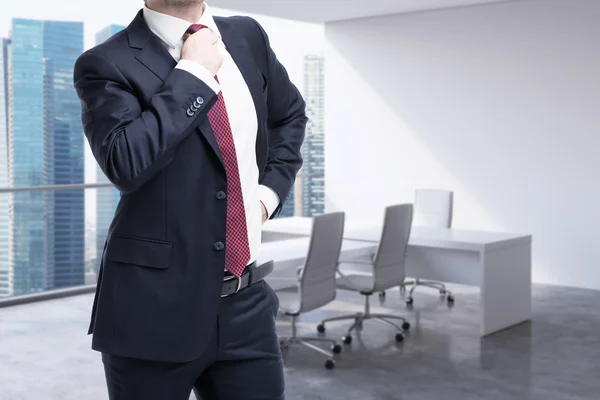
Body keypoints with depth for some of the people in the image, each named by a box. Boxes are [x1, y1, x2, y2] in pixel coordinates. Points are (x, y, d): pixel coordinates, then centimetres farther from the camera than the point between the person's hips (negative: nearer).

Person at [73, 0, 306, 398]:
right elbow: (124, 163, -25)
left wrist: (269, 191, 8)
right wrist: (192, 74, -17)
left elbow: (290, 113, 23)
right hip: (155, 305, -4)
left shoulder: (247, 36, 8)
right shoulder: (107, 64, -8)